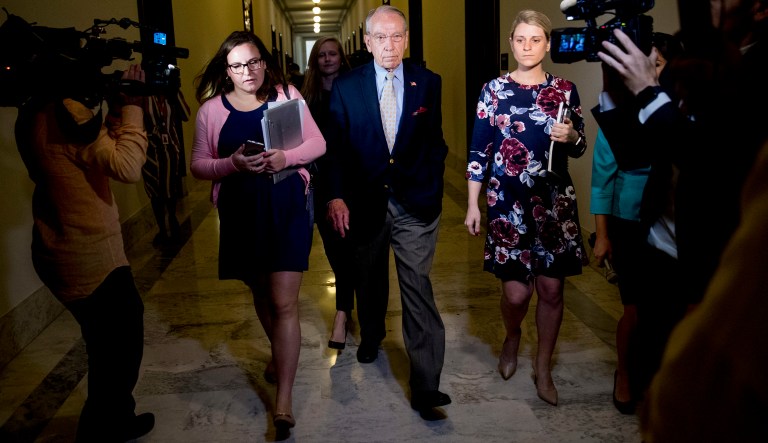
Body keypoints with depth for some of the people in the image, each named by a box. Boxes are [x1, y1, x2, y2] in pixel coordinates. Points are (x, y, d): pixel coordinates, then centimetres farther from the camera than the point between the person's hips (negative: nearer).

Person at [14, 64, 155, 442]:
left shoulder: (35, 114, 11)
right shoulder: (65, 111, -19)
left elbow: (102, 153, 13)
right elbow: (127, 167, -27)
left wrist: (117, 110, 5)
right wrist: (130, 107, -18)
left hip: (64, 253, 10)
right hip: (90, 258, -10)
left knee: (111, 345, 24)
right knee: (120, 350, 5)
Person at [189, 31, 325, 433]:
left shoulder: (286, 95, 0)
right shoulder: (211, 109, 1)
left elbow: (317, 144, 1)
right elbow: (198, 165, 1)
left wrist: (286, 157, -19)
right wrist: (233, 164, -19)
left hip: (287, 209, -2)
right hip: (241, 214, 2)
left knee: (284, 302, -7)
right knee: (261, 294, 20)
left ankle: (283, 400, 2)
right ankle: (281, 354, 48)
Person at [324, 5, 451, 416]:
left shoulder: (428, 82, 1)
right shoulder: (346, 86, 0)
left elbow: (435, 141, 6)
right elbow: (336, 146, -2)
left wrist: (432, 187, 1)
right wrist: (336, 195, -11)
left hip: (415, 204, -1)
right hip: (365, 201, 2)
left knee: (417, 287, -5)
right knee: (369, 278, 20)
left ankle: (425, 387, 1)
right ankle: (371, 335, 50)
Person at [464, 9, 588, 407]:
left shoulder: (565, 90, 5)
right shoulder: (493, 90, 1)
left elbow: (579, 148, 11)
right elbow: (479, 149, 0)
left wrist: (571, 137, -13)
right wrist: (473, 204, -3)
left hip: (555, 202, 2)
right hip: (507, 203, -2)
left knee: (551, 288, 5)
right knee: (516, 291, -4)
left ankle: (543, 368, 25)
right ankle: (511, 340, 31)